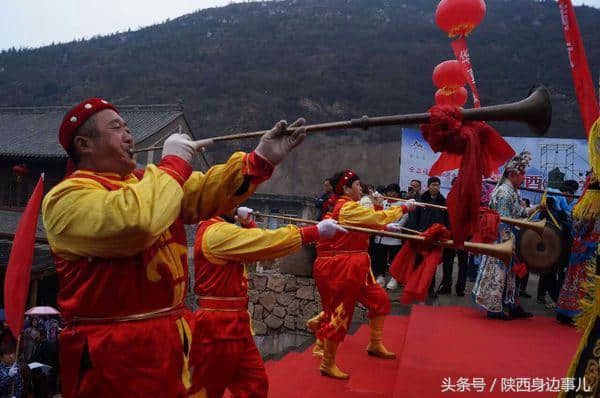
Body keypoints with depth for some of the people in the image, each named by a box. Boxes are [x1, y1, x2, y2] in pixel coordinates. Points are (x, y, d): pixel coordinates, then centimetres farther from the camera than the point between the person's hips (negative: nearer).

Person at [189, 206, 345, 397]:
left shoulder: (216, 228, 13)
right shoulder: (217, 232, -21)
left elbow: (254, 246, 22)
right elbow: (267, 242, -27)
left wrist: (248, 223, 6)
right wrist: (316, 231, -24)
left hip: (233, 323, 10)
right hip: (219, 325, -10)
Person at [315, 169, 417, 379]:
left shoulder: (348, 207, 14)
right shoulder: (347, 208, -17)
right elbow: (379, 218, -15)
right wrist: (405, 207, -5)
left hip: (357, 266, 11)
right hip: (346, 266, -11)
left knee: (380, 299, 19)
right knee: (341, 313, -3)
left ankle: (375, 345, 34)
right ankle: (327, 364, 9)